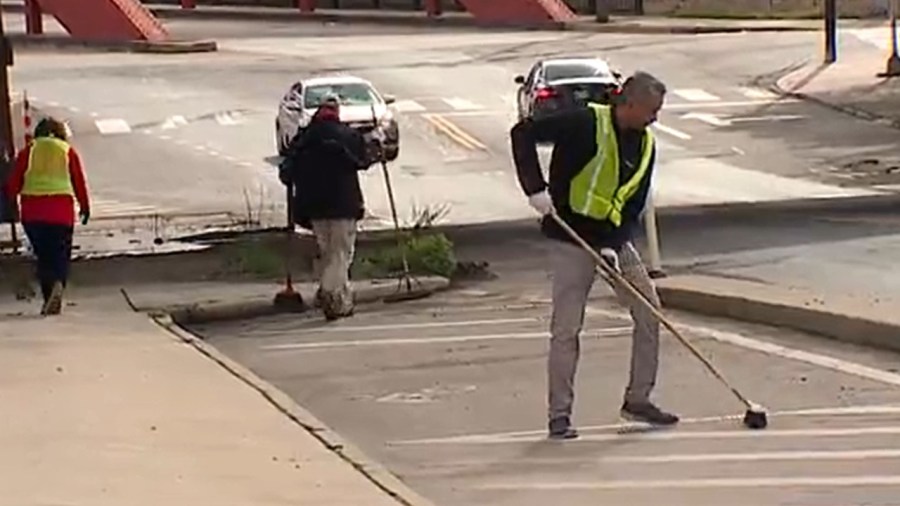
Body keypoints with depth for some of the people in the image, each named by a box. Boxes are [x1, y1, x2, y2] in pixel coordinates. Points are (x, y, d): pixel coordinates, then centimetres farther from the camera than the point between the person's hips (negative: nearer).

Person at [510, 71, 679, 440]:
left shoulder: (645, 145, 3)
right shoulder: (586, 124, -17)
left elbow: (633, 207, 3)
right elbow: (523, 134, -19)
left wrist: (613, 245, -12)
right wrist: (536, 188, -25)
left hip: (614, 240, 6)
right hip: (571, 241, -6)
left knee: (650, 313, 4)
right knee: (566, 329, -6)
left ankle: (638, 399, 17)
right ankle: (559, 415, 3)